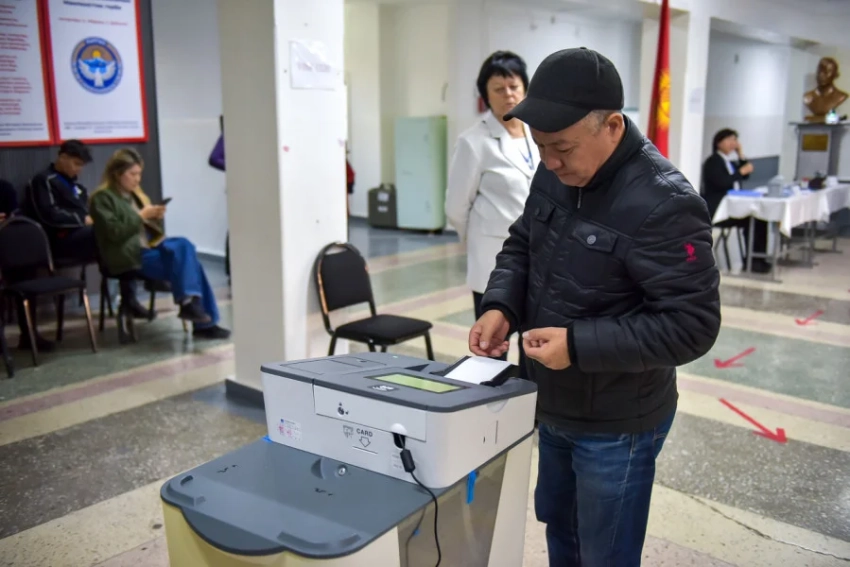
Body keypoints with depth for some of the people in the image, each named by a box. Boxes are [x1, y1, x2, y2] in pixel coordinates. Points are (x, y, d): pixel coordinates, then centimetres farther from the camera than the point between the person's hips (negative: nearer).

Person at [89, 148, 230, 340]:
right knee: (184, 259, -24)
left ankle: (191, 304, -24)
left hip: (149, 246, 7)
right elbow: (114, 233, -14)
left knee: (184, 245, -23)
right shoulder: (102, 198, -3)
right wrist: (140, 216, -14)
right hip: (129, 256, -7)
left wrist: (156, 218, 1)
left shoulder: (134, 193, 20)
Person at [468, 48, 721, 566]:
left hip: (617, 424, -7)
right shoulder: (555, 174, -4)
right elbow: (521, 247, 8)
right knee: (556, 522, 28)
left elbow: (692, 324, -26)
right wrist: (500, 306, -12)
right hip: (555, 406, 7)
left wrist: (579, 344, -32)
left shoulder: (663, 204, -27)